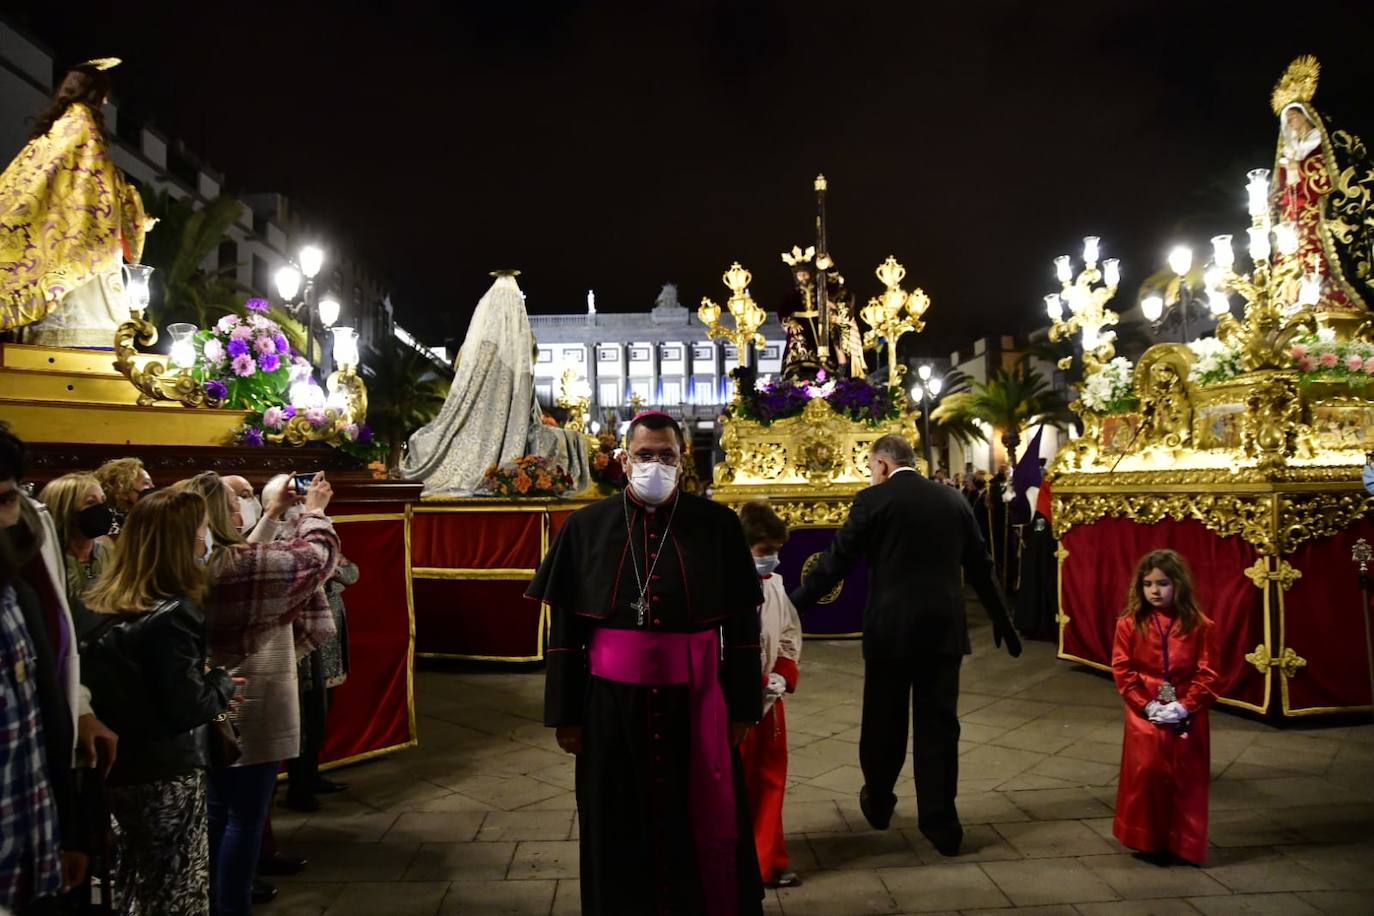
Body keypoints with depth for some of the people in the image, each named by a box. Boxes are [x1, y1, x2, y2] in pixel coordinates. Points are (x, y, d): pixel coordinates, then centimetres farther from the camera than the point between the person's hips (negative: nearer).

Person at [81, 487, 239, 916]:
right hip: (168, 776, -8)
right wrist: (223, 683, -5)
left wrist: (208, 687, 8)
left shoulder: (105, 604, 4)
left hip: (122, 770, 8)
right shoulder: (171, 615, -22)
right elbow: (186, 708, -23)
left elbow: (137, 686, 11)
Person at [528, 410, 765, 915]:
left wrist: (742, 705, 0)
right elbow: (564, 628, 1)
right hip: (613, 701, 1)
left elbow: (742, 624, 1)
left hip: (696, 700, 0)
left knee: (706, 828, 12)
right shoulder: (587, 526, -1)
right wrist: (565, 712, 0)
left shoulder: (717, 524, -2)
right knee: (622, 832, 13)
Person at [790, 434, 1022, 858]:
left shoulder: (873, 500, -6)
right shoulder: (954, 500, 8)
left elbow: (836, 562, -8)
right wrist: (1002, 619, 24)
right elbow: (980, 567, 13)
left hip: (890, 629, -3)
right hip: (943, 628, 4)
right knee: (939, 725, 10)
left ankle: (878, 802, 32)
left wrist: (793, 606, -1)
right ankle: (940, 823, 14)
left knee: (883, 722, 13)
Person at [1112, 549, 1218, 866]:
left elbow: (1207, 674, -6)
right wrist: (1146, 705, -14)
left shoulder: (1199, 626, -6)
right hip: (1144, 714, 0)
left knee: (1186, 778, 8)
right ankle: (1149, 840, 16)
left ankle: (1184, 844, 24)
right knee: (1146, 773, -1)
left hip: (1187, 716, 0)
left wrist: (1186, 706, -15)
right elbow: (1122, 671, -6)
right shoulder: (1129, 624, -6)